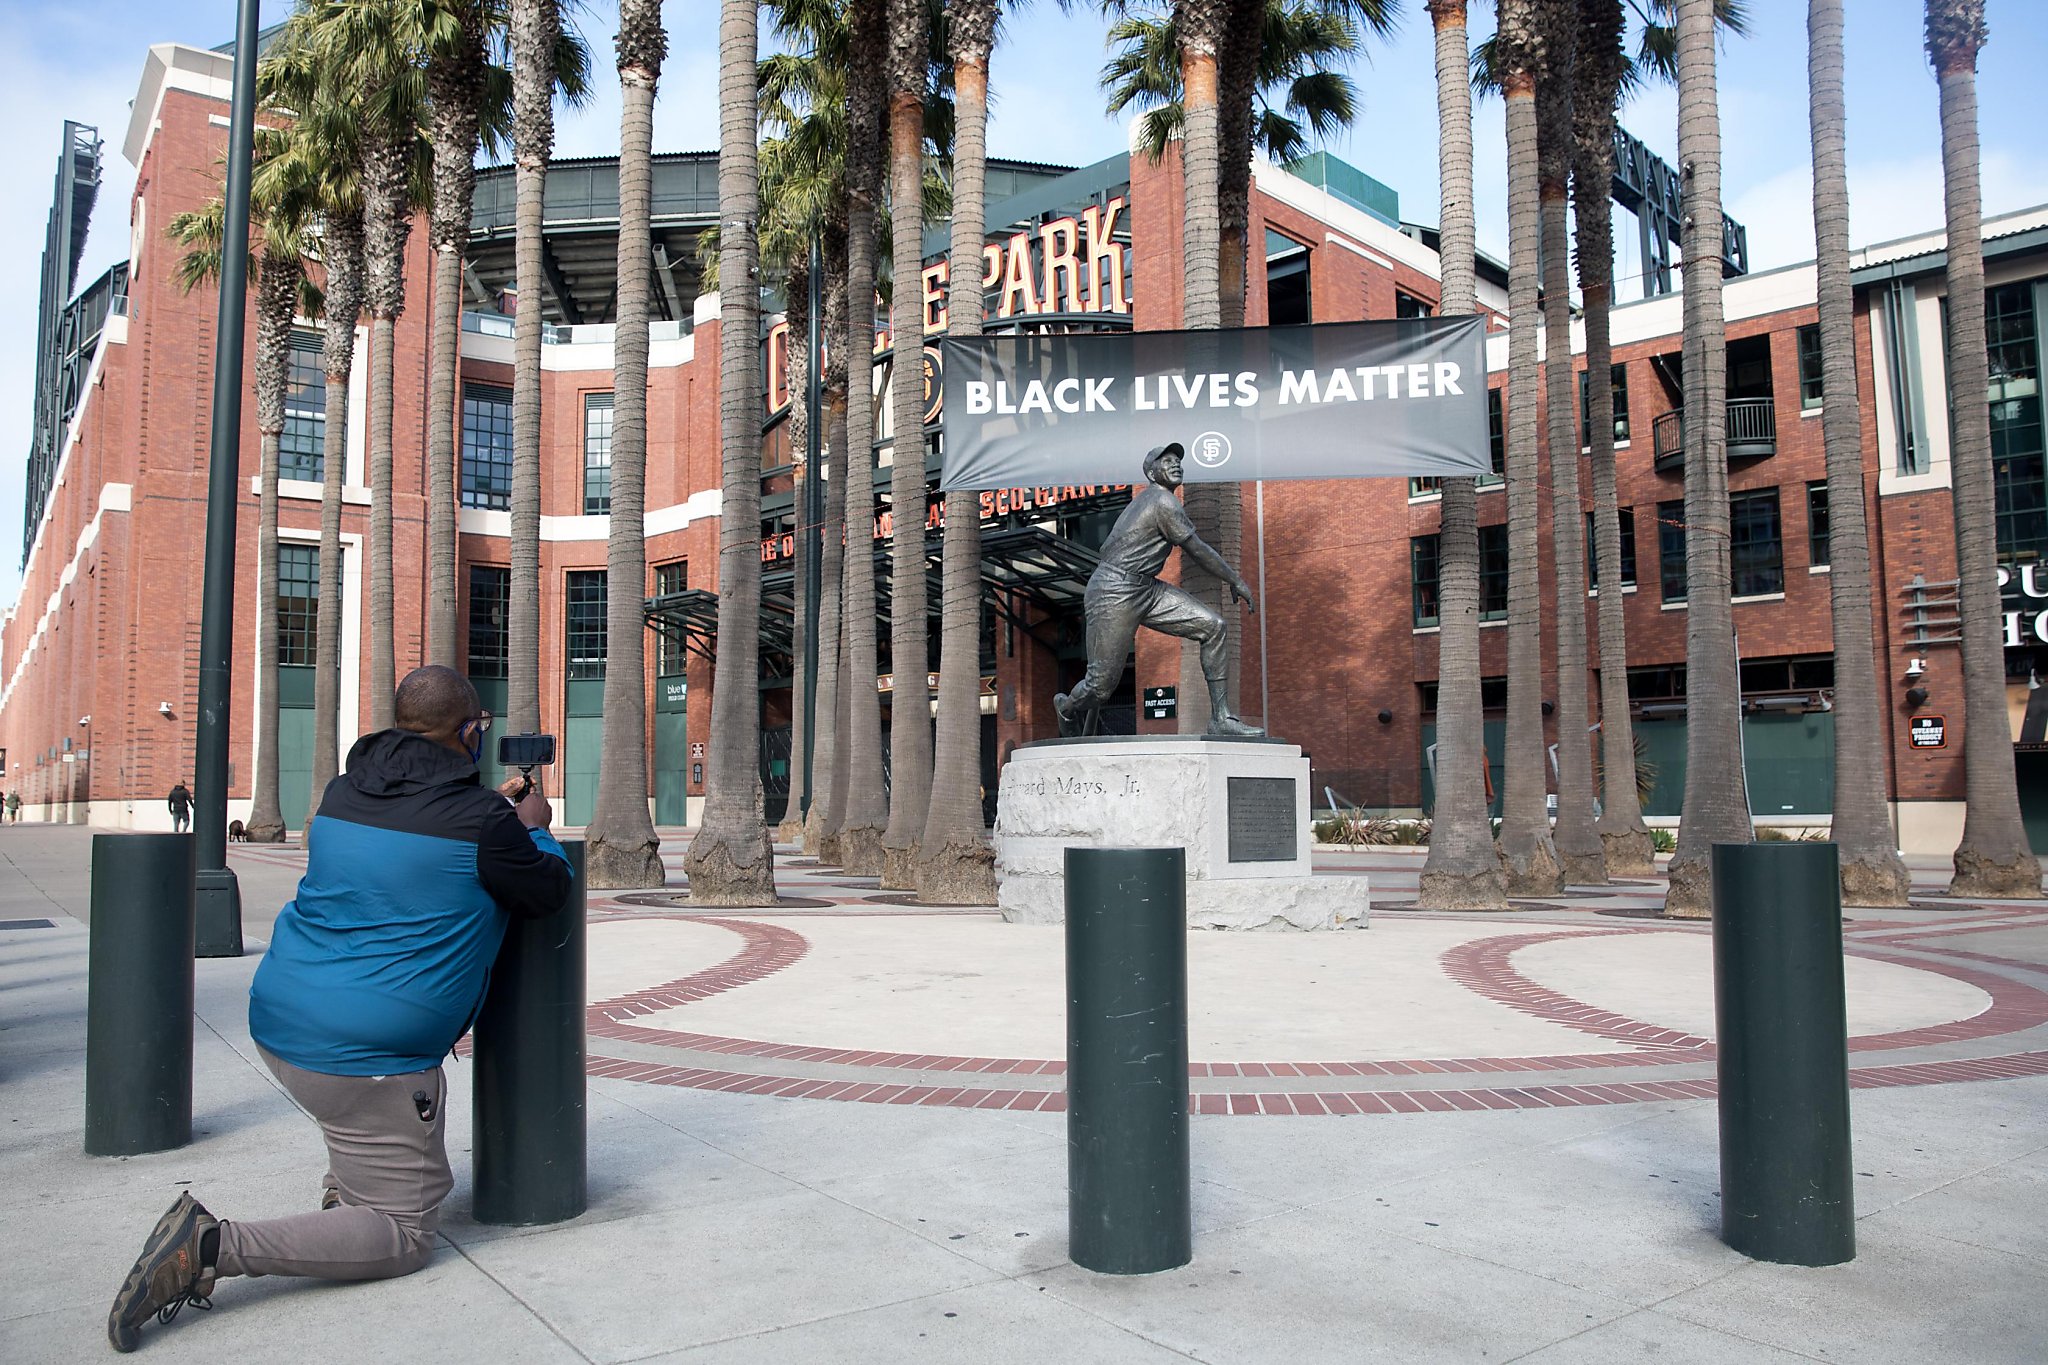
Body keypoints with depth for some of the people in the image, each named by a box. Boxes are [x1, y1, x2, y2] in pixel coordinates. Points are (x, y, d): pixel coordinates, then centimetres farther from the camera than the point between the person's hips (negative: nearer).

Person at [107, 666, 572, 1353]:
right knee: (403, 1234, 2)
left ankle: (345, 1183, 31)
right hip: (364, 1055, -8)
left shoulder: (342, 793, 7)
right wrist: (535, 829, 20)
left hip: (277, 1020, 9)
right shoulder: (480, 820, -14)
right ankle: (215, 1246, -13)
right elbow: (550, 895, 2)